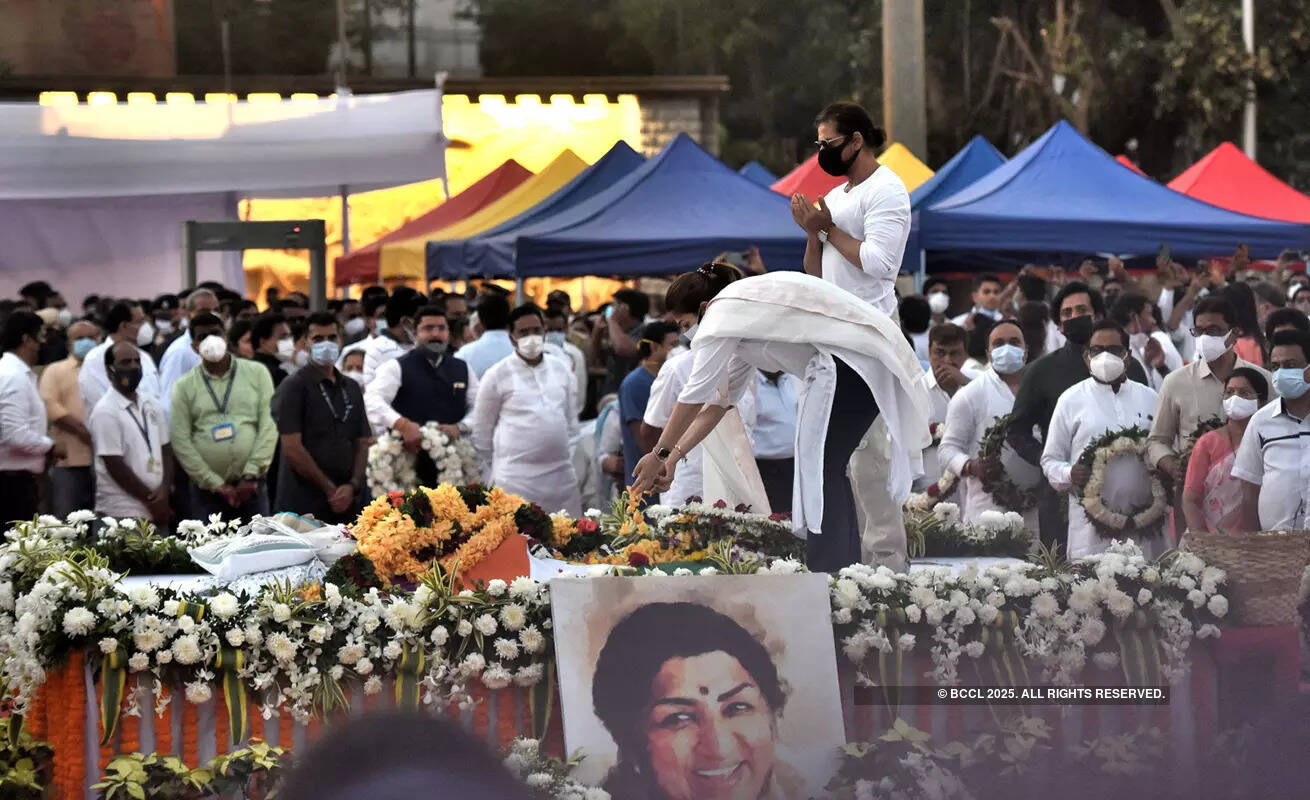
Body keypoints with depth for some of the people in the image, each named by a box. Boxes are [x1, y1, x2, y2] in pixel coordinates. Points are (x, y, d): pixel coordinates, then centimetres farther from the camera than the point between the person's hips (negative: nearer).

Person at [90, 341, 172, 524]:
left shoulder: (152, 407, 13)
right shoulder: (105, 412, -8)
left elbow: (166, 452, 14)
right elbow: (115, 466, -11)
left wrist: (164, 490, -4)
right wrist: (151, 499, -8)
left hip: (157, 510, 6)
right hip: (122, 515, -6)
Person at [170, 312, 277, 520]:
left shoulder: (256, 373, 6)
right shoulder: (184, 386, 5)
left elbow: (268, 426, 0)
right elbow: (180, 441, -1)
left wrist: (250, 475, -10)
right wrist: (215, 484, -9)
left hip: (252, 486, 0)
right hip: (207, 491, 0)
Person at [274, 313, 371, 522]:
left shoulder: (352, 389, 17)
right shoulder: (294, 386, -2)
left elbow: (362, 444, 15)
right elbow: (292, 448, -9)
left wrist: (352, 486, -3)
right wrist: (330, 489, -10)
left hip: (346, 504, 5)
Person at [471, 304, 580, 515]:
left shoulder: (560, 370, 12)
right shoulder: (497, 376, -1)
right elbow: (482, 432, 4)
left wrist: (574, 459, 16)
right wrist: (490, 478, 5)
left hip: (562, 476, 5)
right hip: (517, 480, -5)